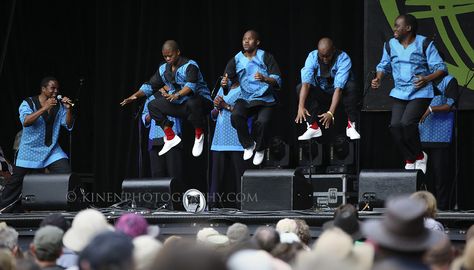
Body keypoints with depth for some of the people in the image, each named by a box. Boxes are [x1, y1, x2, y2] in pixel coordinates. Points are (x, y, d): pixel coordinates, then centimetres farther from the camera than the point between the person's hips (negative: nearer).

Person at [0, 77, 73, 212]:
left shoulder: (59, 105, 3)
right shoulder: (28, 103, -9)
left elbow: (68, 125, 0)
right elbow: (25, 121, -26)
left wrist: (69, 109, -17)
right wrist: (45, 108, -31)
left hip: (52, 150, 3)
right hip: (30, 150, -3)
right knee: (16, 181, 6)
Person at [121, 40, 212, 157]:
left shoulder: (190, 65, -15)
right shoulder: (163, 69, 8)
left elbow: (191, 85, -31)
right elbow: (151, 86, 11)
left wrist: (177, 95, -48)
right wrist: (135, 96, -3)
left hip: (200, 100, -7)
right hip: (180, 106, 7)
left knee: (193, 103, -43)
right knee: (153, 105, 1)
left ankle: (199, 135, -17)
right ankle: (170, 137, -3)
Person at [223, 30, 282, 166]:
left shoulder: (266, 57, 2)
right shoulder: (236, 60, 9)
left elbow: (278, 80, -8)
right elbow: (228, 82, 3)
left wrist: (264, 79, -29)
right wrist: (225, 84, -22)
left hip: (265, 99, -2)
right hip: (245, 99, 2)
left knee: (263, 121, -31)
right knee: (235, 116, -30)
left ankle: (259, 149, 0)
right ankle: (248, 144, -5)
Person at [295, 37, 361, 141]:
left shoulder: (343, 59, -26)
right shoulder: (312, 57, -17)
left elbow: (338, 88, -34)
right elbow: (306, 83, -28)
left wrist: (330, 112, -43)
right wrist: (301, 107, -42)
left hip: (341, 94, -3)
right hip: (321, 93, 3)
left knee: (351, 86, -34)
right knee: (300, 88, -22)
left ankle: (351, 125, -22)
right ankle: (313, 127, -21)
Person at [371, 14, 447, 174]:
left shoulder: (424, 44, -6)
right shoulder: (390, 45, 8)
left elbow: (441, 68, -5)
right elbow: (384, 65, 24)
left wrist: (427, 79, -23)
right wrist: (378, 79, 4)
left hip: (420, 93, -5)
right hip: (399, 93, 5)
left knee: (407, 123, -24)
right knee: (395, 125, -13)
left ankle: (419, 156, -1)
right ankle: (409, 160, 6)